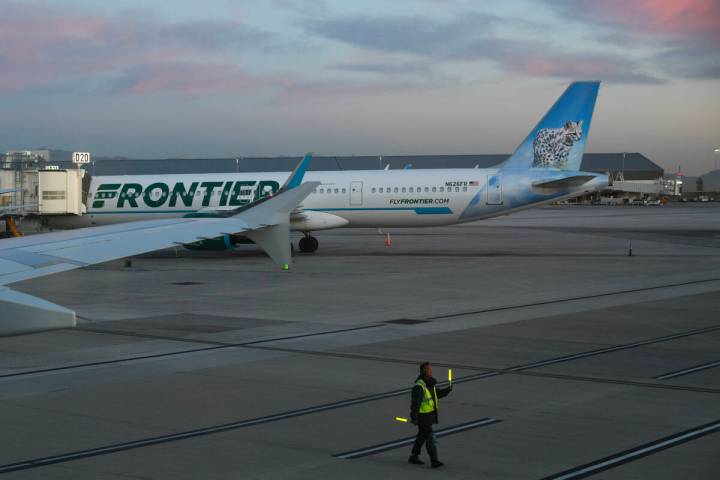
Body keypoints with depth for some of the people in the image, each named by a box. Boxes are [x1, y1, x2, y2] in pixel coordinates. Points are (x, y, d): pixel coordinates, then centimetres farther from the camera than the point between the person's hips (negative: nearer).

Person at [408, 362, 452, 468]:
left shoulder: (430, 383, 6)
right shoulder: (419, 386, -23)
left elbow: (438, 393, 19)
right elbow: (415, 403, -25)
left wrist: (447, 390, 1)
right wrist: (414, 417, -27)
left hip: (430, 414, 9)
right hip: (422, 416, -9)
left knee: (422, 436, 18)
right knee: (430, 437, -10)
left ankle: (414, 457, 30)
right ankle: (434, 461, -9)